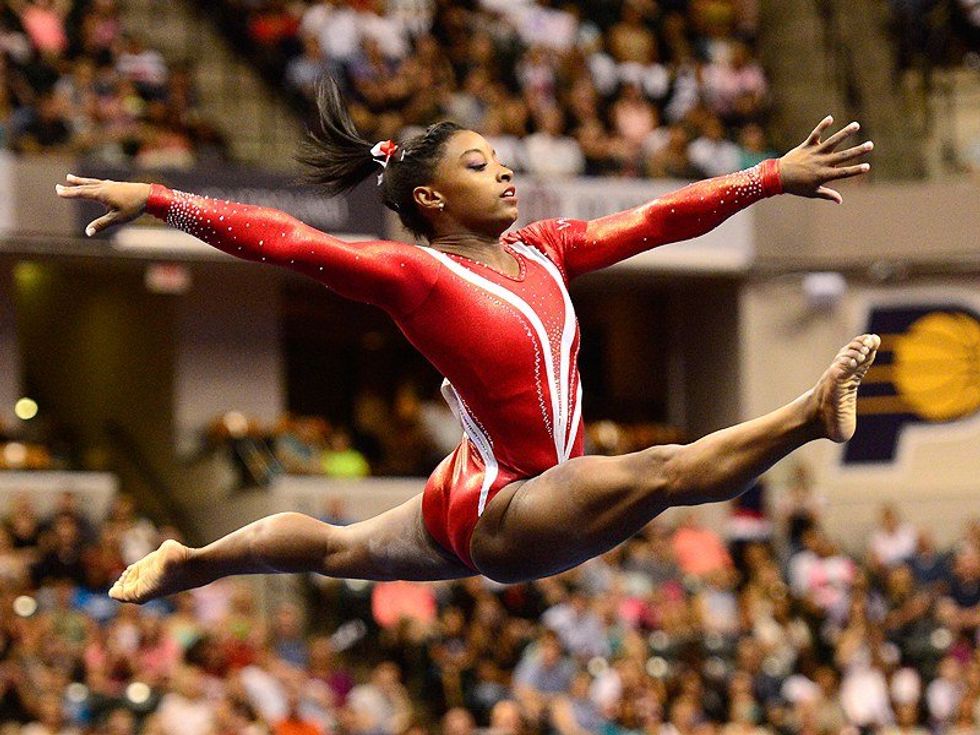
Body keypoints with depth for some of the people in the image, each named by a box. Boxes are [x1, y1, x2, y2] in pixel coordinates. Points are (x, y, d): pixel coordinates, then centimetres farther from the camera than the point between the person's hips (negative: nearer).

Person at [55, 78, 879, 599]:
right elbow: (281, 239, -22)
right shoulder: (415, 275, -18)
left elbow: (655, 219, 1)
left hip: (471, 505, 9)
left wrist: (773, 177, -2)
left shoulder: (542, 251, 2)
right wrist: (154, 202, -27)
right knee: (665, 471, -33)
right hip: (497, 518, -9)